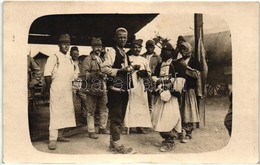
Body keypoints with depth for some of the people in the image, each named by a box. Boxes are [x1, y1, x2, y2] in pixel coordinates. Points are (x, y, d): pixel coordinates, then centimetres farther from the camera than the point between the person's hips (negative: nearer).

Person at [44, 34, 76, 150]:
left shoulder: (70, 59, 15)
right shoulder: (53, 58, -6)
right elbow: (47, 75, -9)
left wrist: (71, 87, 12)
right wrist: (49, 89, -7)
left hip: (68, 90, 7)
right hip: (56, 90, -7)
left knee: (66, 112, 8)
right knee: (55, 113, -9)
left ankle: (60, 135, 19)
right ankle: (52, 139, -8)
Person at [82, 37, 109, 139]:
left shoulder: (102, 60, 19)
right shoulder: (87, 60, -2)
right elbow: (85, 75, -8)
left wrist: (104, 75, 6)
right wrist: (96, 74, -22)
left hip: (102, 87, 6)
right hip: (92, 88, -6)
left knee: (104, 109, 9)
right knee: (91, 111, 0)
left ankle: (103, 128, 22)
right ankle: (91, 131, 7)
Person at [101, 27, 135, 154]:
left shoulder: (125, 54, 20)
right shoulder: (111, 52, -7)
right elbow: (104, 68, -19)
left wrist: (129, 69, 12)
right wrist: (120, 70, -23)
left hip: (124, 89, 9)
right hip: (115, 89, -9)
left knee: (119, 117, 13)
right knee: (116, 117, -5)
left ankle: (113, 143, 23)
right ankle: (117, 144, 3)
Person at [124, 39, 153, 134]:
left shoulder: (144, 60, 18)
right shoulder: (127, 59, 6)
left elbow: (149, 72, 19)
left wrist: (145, 73, -2)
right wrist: (134, 68, -15)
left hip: (141, 85, 4)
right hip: (131, 85, -4)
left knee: (141, 104, 2)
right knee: (131, 104, -8)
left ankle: (140, 125, 6)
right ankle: (128, 124, -4)